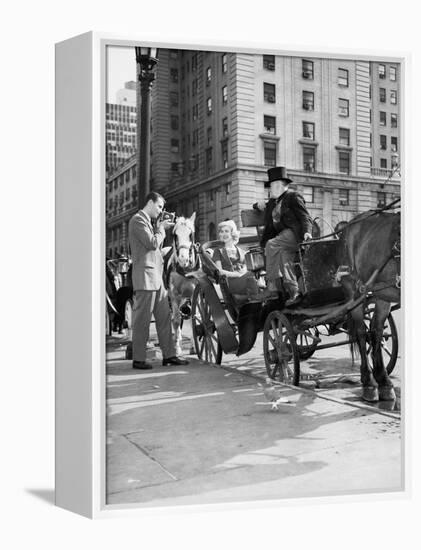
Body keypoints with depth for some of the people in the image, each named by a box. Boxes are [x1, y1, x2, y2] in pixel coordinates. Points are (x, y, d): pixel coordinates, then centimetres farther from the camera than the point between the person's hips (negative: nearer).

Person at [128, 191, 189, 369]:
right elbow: (153, 243, -16)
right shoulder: (138, 220, -8)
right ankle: (138, 359, 3)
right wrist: (161, 228, -1)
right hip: (145, 275, -10)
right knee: (142, 319, -4)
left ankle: (168, 355, 12)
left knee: (164, 316, 8)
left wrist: (160, 228, 10)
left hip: (156, 275, 10)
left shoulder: (149, 221, 22)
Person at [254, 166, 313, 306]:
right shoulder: (273, 202, 25)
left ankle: (273, 288, -28)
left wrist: (307, 232, -23)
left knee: (271, 245, -28)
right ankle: (294, 294, -24)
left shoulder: (293, 196, 2)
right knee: (284, 257, -22)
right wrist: (259, 205, 21)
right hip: (283, 235, 7)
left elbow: (305, 217, -5)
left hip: (295, 233, -7)